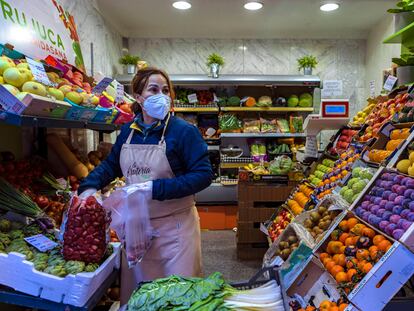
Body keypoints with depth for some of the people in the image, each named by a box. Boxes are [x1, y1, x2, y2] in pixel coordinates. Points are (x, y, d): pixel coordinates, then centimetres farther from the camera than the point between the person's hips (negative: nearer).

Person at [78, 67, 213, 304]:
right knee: (135, 294, 20)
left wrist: (155, 189, -23)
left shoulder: (184, 131, -13)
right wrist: (90, 187, -1)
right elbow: (111, 165, 17)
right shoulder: (128, 131, 4)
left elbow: (204, 175, -17)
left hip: (174, 226, -5)